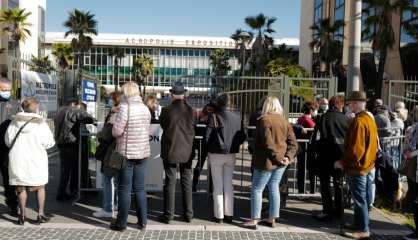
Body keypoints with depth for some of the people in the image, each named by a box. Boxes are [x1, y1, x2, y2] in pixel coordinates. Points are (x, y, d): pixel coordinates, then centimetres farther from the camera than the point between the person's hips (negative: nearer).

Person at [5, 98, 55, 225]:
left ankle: (22, 215, 15)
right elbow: (48, 142, -10)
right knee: (40, 186, 15)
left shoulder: (15, 121, -2)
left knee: (21, 187, 15)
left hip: (17, 158, 2)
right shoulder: (40, 123, -11)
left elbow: (8, 140, 3)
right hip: (36, 159, -2)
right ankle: (40, 214, 13)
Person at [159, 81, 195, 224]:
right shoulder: (190, 110, -6)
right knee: (187, 182, 12)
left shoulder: (167, 111, -14)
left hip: (171, 151, -2)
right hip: (187, 151, 3)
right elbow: (192, 129, 3)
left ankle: (168, 215, 11)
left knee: (170, 182, 6)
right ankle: (188, 214, 18)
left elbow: (162, 124, 3)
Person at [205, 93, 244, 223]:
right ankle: (229, 214, 19)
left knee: (218, 186, 7)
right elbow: (241, 138, 3)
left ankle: (219, 215, 11)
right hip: (231, 154, 3)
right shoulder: (237, 117, -1)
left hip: (216, 154, -3)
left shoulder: (214, 116, -13)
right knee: (228, 185, 14)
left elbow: (207, 136, -14)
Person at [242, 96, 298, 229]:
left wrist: (277, 157, -14)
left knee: (257, 189, 3)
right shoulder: (285, 121, 8)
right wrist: (288, 157, -6)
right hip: (280, 162, 7)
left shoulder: (264, 120, -12)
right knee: (274, 188, 14)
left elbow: (268, 143, -20)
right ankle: (272, 219, 20)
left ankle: (254, 220, 4)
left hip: (267, 161, -7)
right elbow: (293, 143, 3)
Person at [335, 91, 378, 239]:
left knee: (359, 199, -1)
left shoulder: (359, 121, -21)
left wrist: (343, 162, -16)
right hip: (366, 164, 10)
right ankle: (359, 223, 28)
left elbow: (356, 148, -25)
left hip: (357, 166, -10)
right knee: (361, 197, 18)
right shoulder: (369, 118, 10)